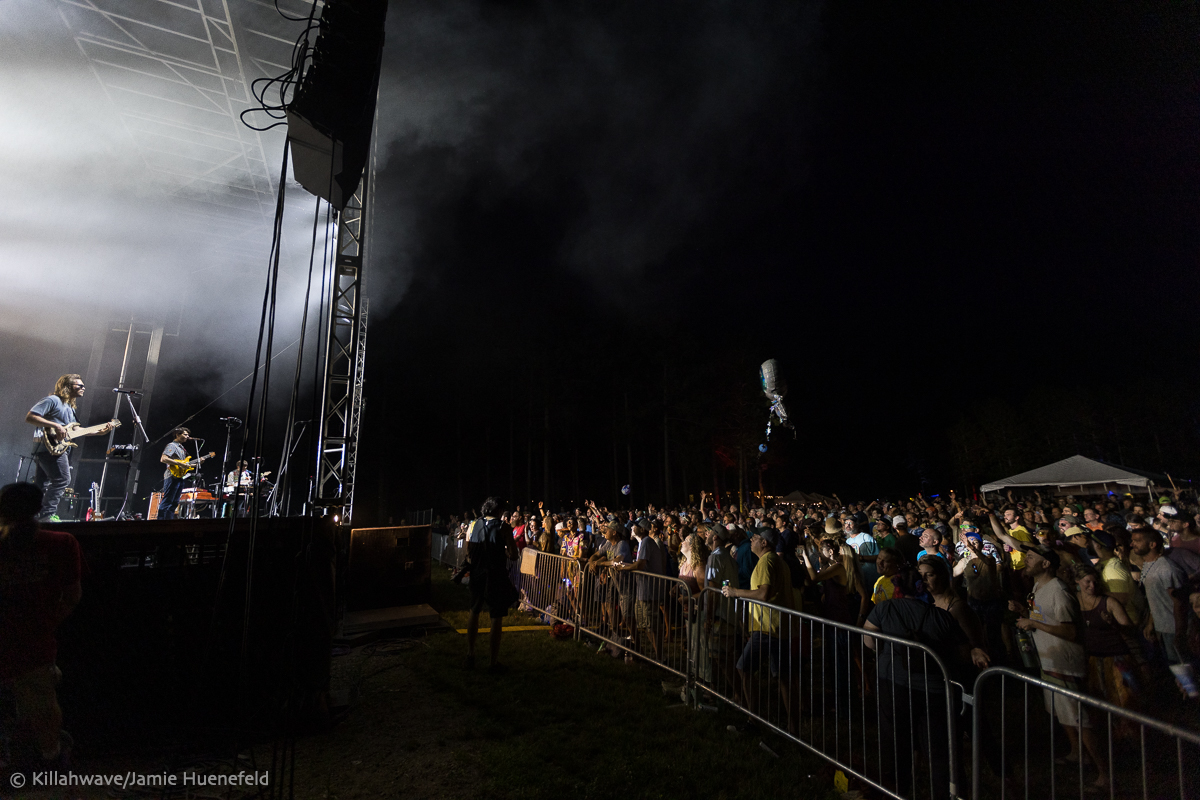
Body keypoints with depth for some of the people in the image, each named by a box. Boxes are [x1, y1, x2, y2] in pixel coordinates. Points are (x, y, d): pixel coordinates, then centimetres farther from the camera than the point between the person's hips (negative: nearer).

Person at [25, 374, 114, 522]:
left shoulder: (70, 408, 22)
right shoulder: (52, 400, -7)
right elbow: (29, 417, -15)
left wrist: (99, 432, 16)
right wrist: (55, 425, -23)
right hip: (50, 447, -10)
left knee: (41, 486, 12)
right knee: (62, 480, -14)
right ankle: (47, 515, -12)